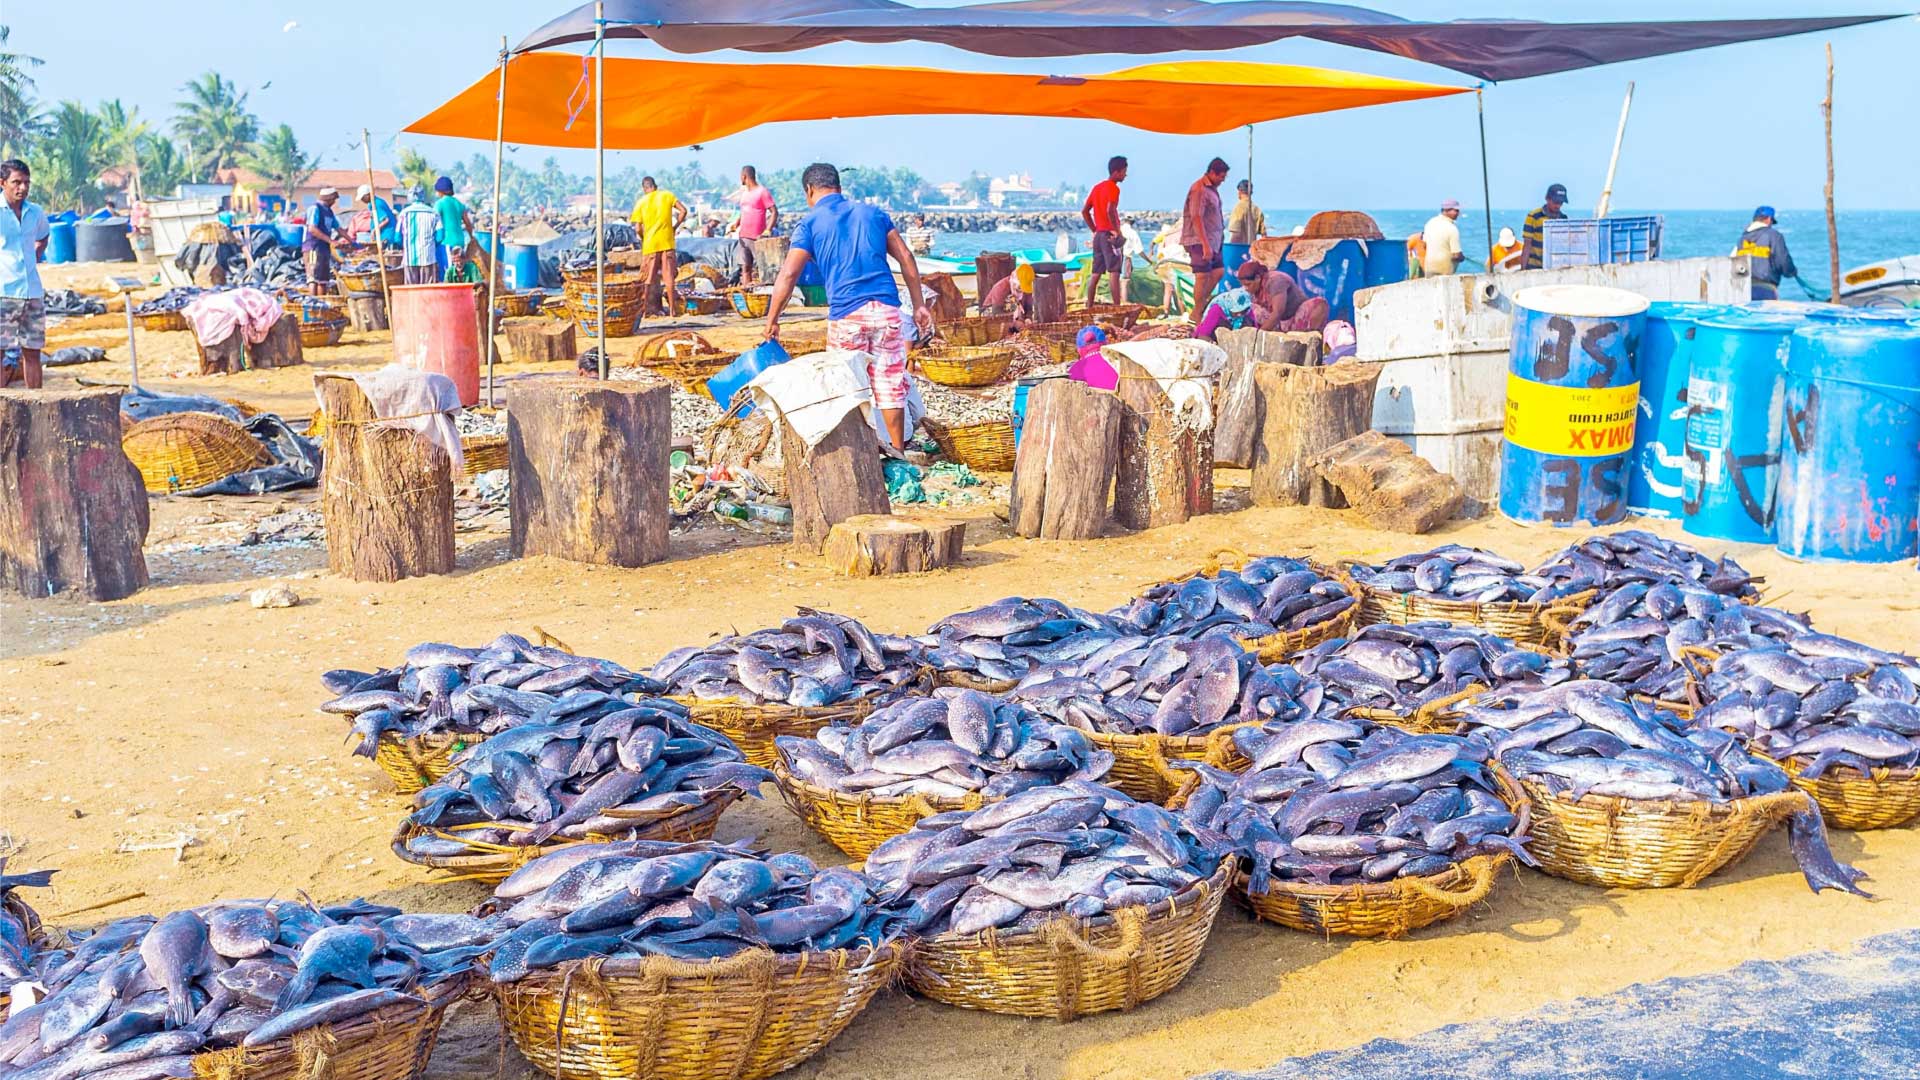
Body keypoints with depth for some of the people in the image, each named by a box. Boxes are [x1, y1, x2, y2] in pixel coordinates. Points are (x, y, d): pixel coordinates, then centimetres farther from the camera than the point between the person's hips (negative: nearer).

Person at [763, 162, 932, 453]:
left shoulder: (810, 224, 5)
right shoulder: (873, 213, 15)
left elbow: (788, 275, -4)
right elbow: (906, 258, 11)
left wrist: (771, 321, 2)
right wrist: (919, 305, 14)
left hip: (846, 313, -3)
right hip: (887, 309, 3)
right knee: (891, 385, 8)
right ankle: (898, 452, 12)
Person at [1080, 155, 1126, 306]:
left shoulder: (1097, 187, 15)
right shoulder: (1113, 188, -11)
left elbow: (1084, 211, 16)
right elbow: (1110, 211, -25)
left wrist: (1095, 230, 16)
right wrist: (1117, 230, -16)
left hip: (1098, 235, 8)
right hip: (1110, 235, -8)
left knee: (1095, 274, 9)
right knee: (1114, 273, -9)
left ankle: (1089, 307, 10)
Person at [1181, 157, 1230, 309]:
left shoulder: (1212, 188, 13)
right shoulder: (1199, 190, -16)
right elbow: (1196, 218, -22)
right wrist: (1205, 245, -25)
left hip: (1212, 240, 9)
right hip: (1199, 241, -9)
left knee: (1218, 271, 10)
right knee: (1203, 276, -7)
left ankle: (1202, 303, 18)